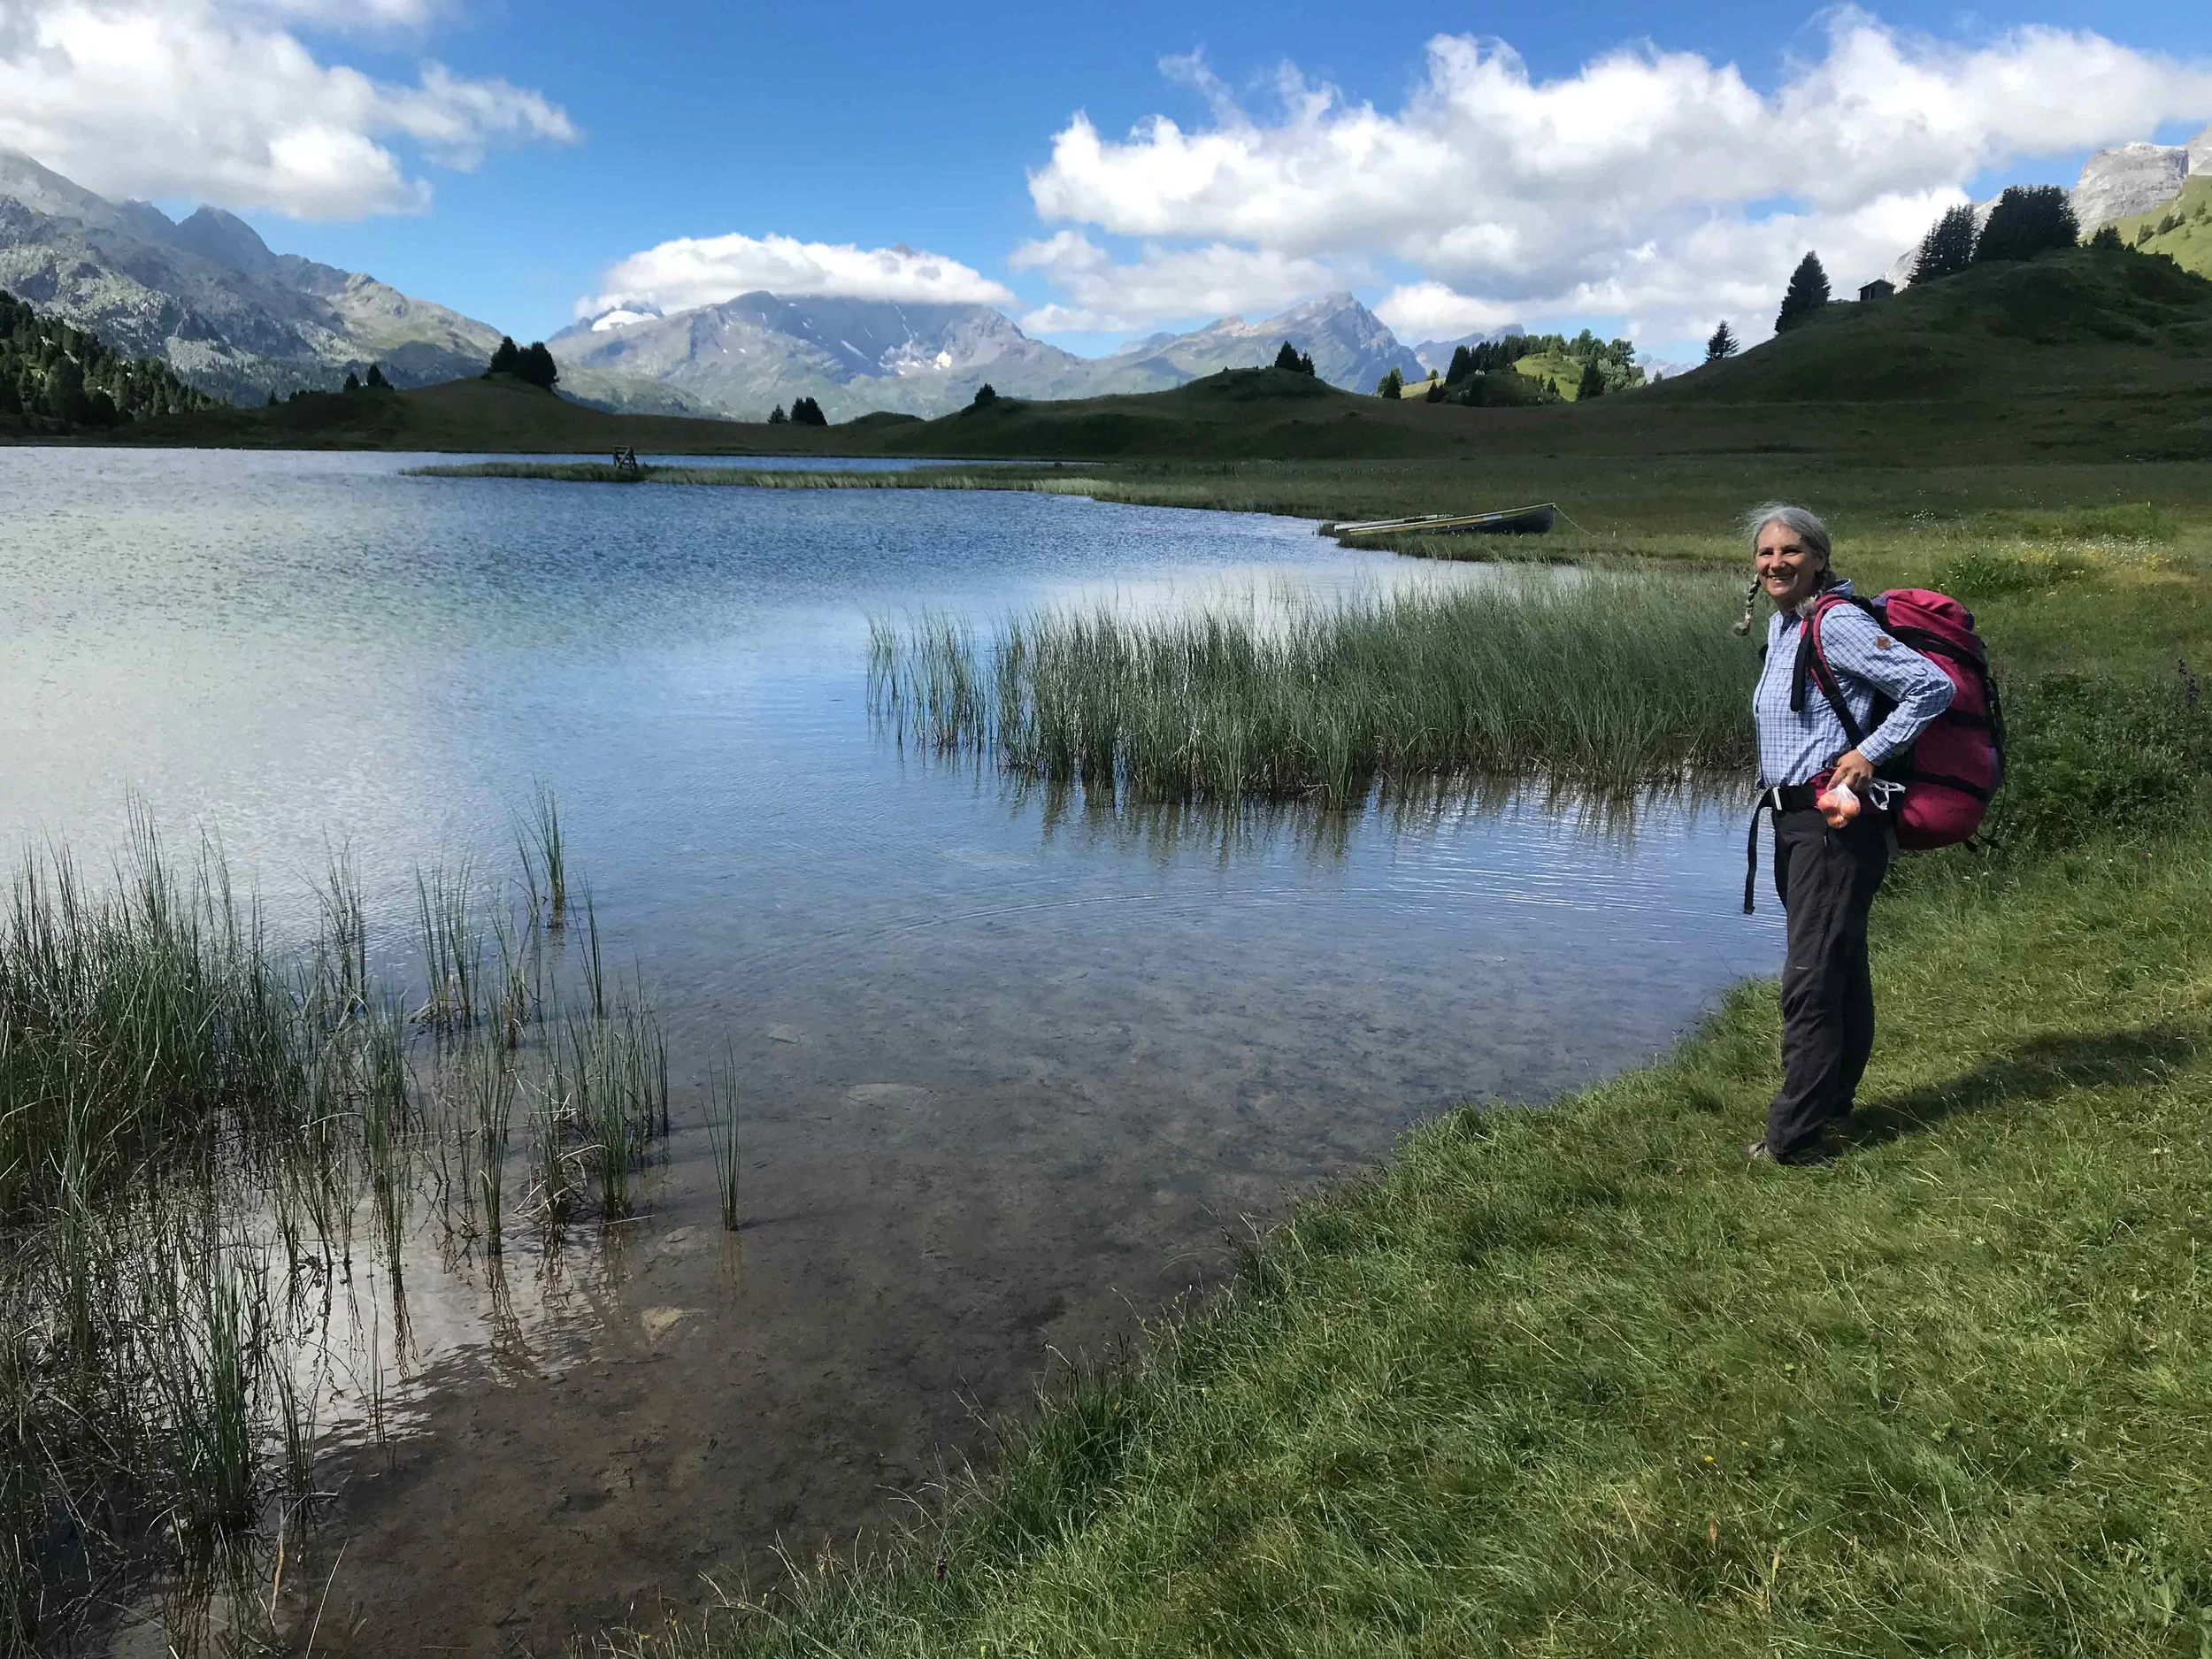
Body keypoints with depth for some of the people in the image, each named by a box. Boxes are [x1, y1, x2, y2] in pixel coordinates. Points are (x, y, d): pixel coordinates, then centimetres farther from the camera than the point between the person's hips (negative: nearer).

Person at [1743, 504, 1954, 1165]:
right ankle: (1831, 1103, 30)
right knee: (1839, 969, 19)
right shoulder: (1781, 625, 14)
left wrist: (1869, 753, -17)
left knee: (1811, 979, -9)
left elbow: (1932, 685, -16)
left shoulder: (1836, 623, -13)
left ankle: (1794, 1138, -4)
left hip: (1838, 820, -10)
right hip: (1795, 820, 10)